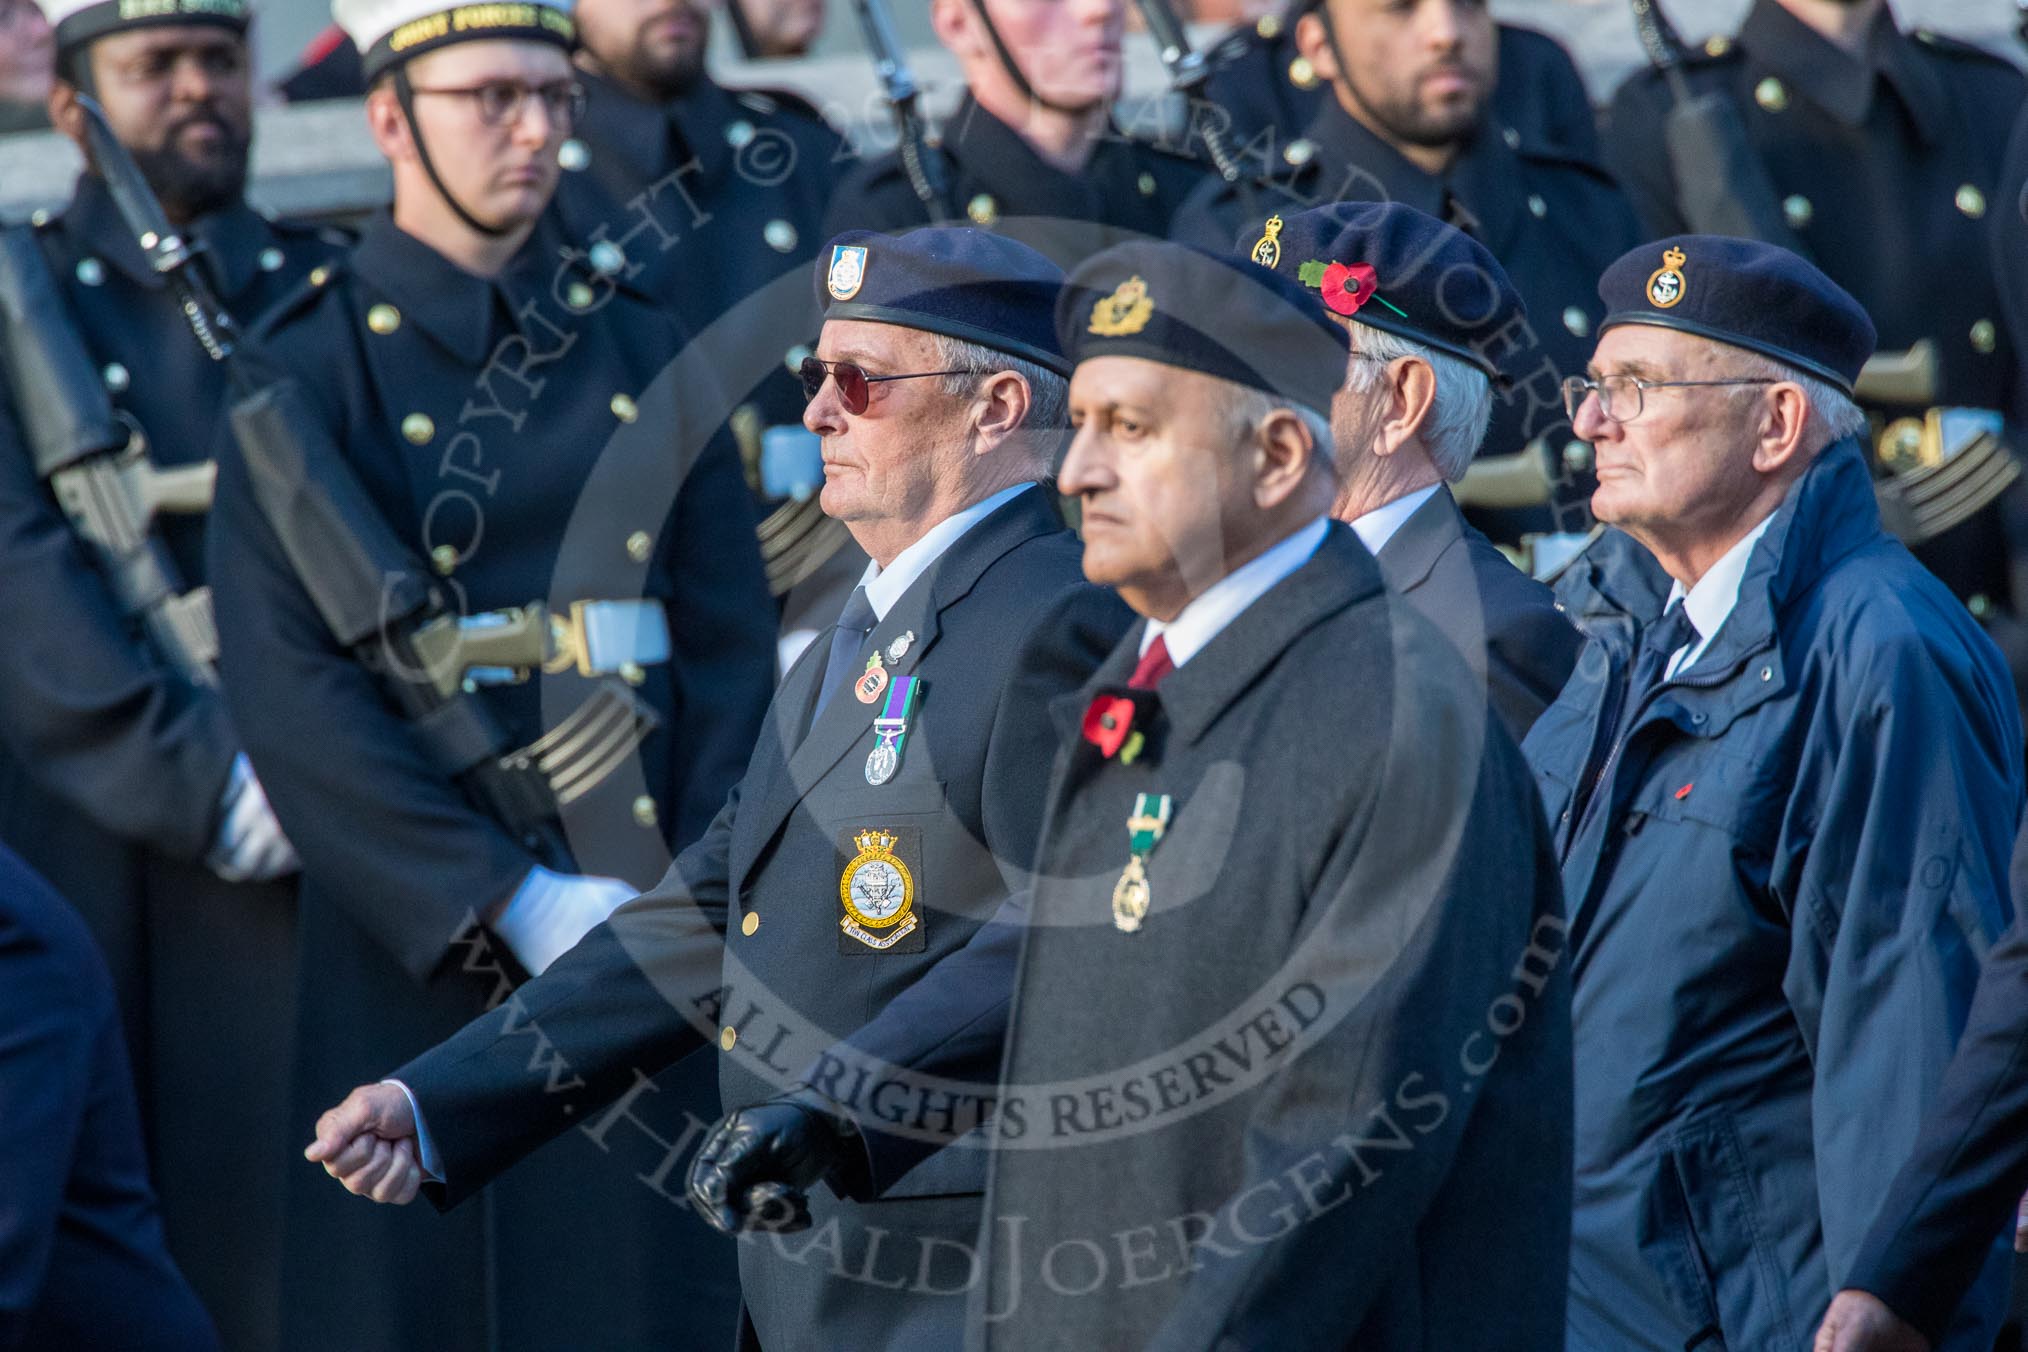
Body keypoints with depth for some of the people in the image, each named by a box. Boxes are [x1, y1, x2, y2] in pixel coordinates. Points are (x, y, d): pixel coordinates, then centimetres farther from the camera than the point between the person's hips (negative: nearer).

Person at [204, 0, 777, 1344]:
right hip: (423, 936, -3)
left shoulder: (649, 356, 10)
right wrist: (511, 903, -17)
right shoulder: (310, 372, -3)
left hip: (643, 920, 3)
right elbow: (289, 689, -11)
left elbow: (734, 644, 7)